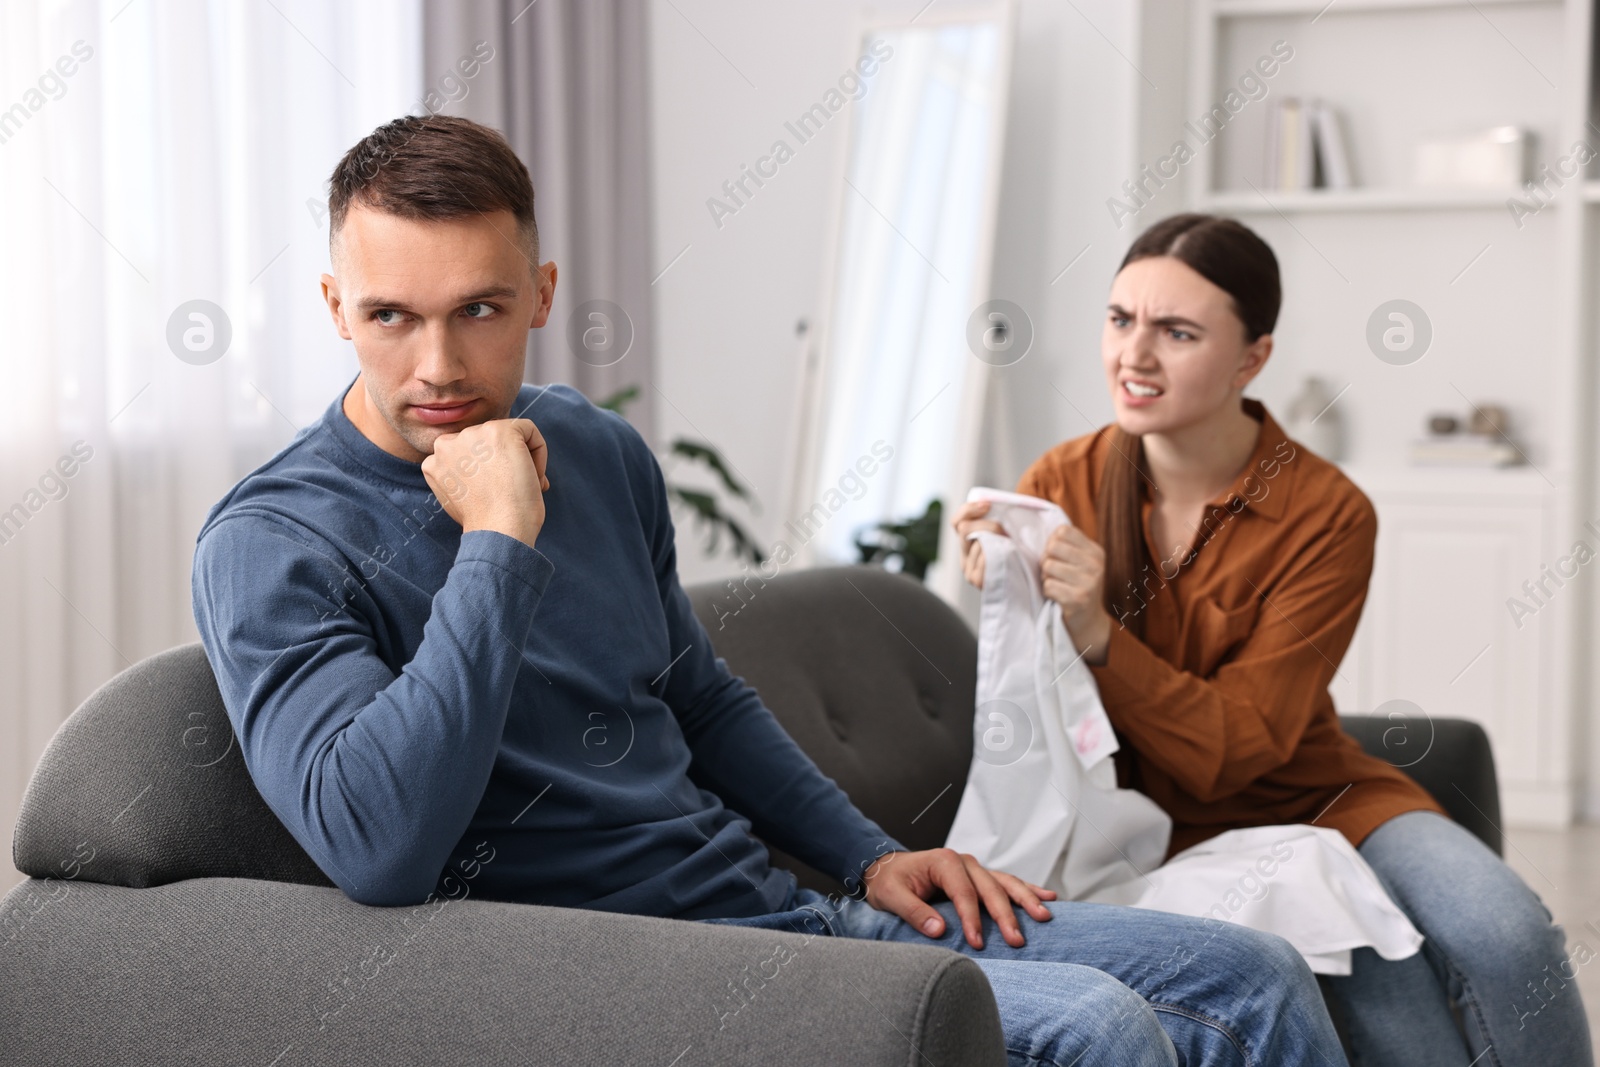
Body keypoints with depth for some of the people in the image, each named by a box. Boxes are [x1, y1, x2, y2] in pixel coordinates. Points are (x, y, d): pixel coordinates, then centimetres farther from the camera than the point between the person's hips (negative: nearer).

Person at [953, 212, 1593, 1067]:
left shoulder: (1326, 515, -12)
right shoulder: (1060, 486, -8)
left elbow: (1234, 749, -18)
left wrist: (1093, 632, -33)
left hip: (1320, 801, 1)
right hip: (1176, 835, -1)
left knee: (1508, 937, -25)